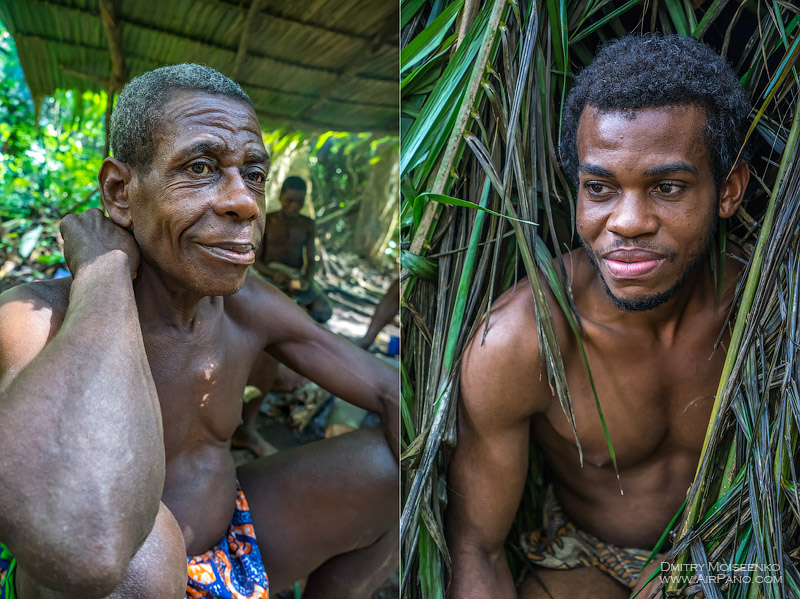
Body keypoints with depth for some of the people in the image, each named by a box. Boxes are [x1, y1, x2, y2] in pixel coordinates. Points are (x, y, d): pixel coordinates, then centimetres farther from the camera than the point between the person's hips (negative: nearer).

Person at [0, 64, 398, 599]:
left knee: (405, 463, -5)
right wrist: (105, 269, -37)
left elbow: (394, 394, -5)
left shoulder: (248, 303, -11)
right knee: (140, 545, -39)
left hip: (228, 544, 6)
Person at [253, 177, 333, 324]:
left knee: (324, 312, -22)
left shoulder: (307, 225, 2)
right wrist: (274, 274, -26)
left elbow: (310, 261, 1)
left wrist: (306, 281, -22)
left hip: (297, 278, 3)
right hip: (269, 277, -3)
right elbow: (256, 261, -6)